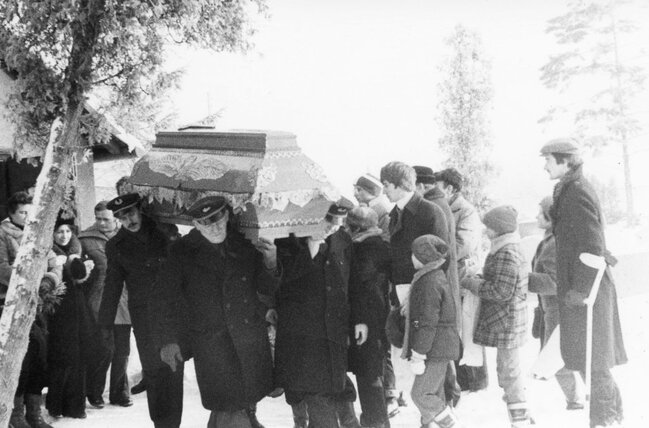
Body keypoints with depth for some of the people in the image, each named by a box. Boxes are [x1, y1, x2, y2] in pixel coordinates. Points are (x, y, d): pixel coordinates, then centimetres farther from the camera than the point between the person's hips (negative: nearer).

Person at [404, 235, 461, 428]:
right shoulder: (438, 275, 12)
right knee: (434, 394, 15)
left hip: (435, 349, -10)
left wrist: (418, 356, -19)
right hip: (441, 348, 10)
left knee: (420, 394, -5)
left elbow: (427, 323, -22)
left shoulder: (429, 283, -20)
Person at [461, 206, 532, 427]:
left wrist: (472, 283, -14)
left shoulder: (507, 253, -20)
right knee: (509, 370, 19)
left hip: (507, 322, -10)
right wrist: (477, 280, 5)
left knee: (509, 371, -3)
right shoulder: (507, 249, 12)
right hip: (503, 322, 10)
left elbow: (502, 291, -22)